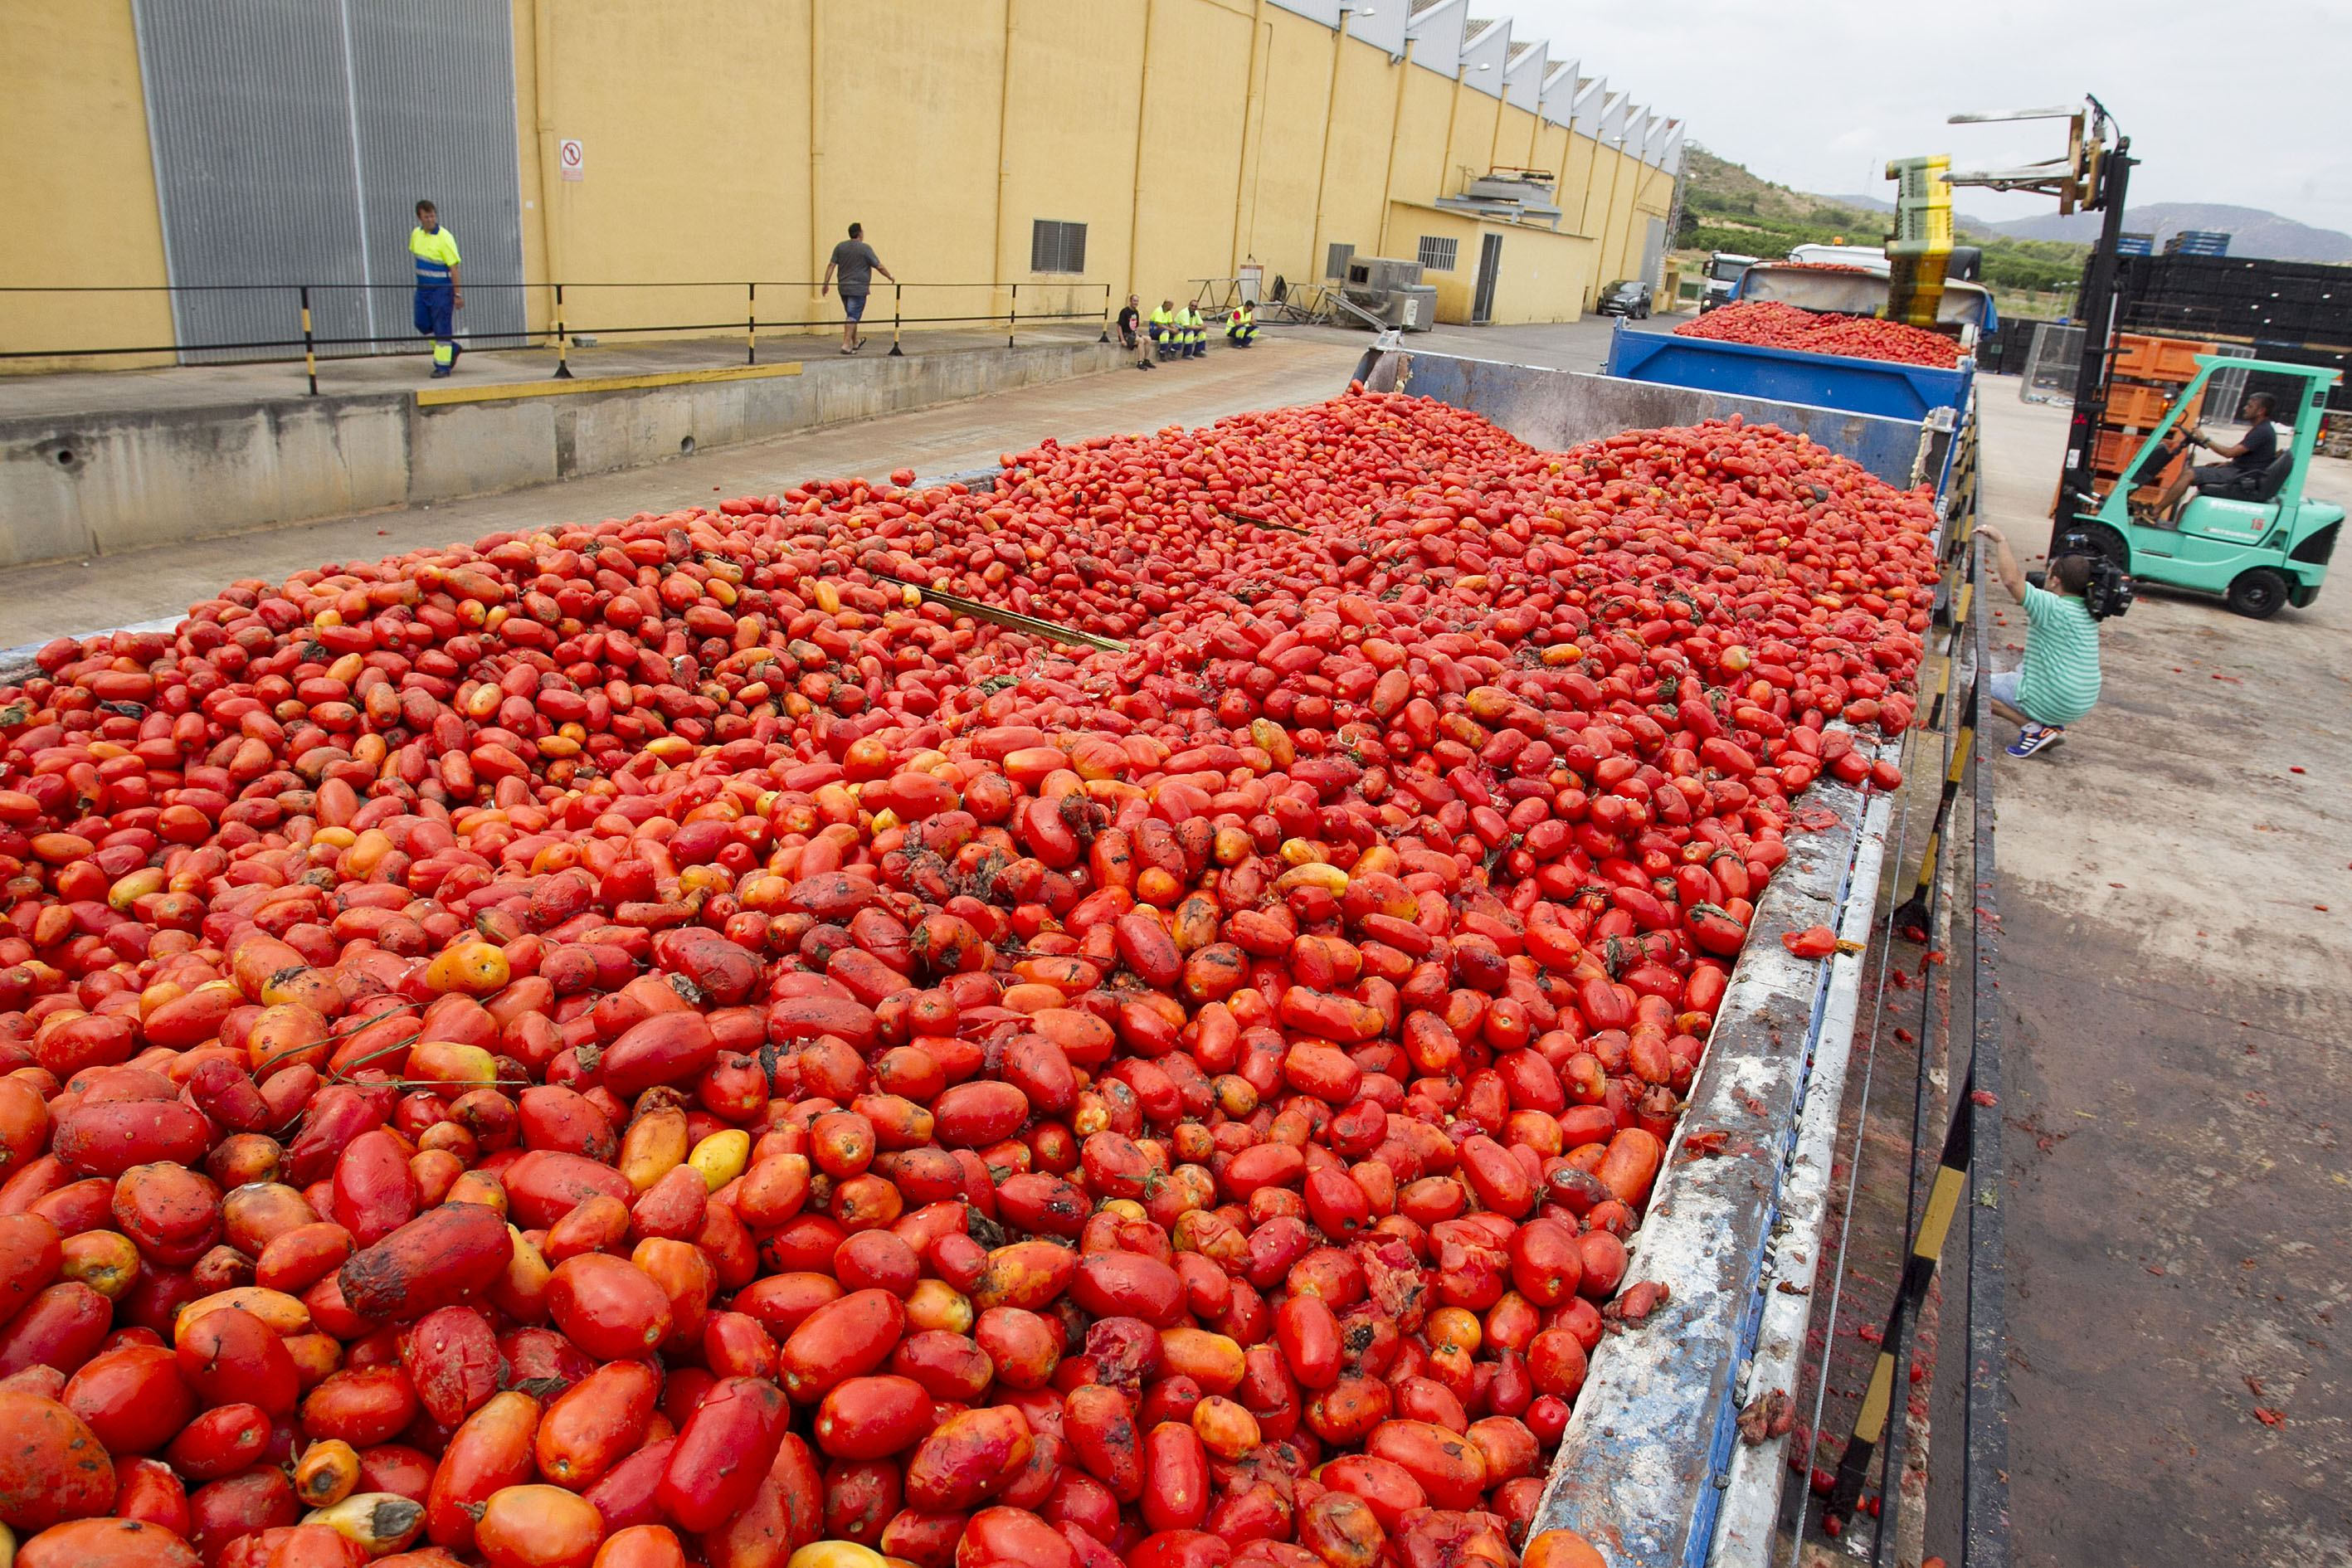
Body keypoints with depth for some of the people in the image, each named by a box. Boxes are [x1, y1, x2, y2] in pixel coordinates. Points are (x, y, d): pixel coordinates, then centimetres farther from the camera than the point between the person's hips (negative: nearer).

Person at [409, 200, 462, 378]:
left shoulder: (445, 238, -15)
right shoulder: (416, 234, 5)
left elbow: (453, 268, -16)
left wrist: (458, 294, -18)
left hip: (441, 289, -7)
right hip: (423, 288, 7)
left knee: (442, 328, -4)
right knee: (422, 324, 11)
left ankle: (443, 366, 3)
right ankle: (451, 348, 28)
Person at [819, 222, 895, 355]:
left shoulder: (840, 247, 6)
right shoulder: (865, 248, -9)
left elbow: (831, 265, 2)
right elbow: (879, 266, -7)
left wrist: (826, 283, 4)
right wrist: (891, 278, 6)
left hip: (843, 288, 6)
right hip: (858, 288, -6)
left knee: (851, 315, 19)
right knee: (853, 317, -5)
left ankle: (855, 342, 33)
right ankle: (846, 345, -12)